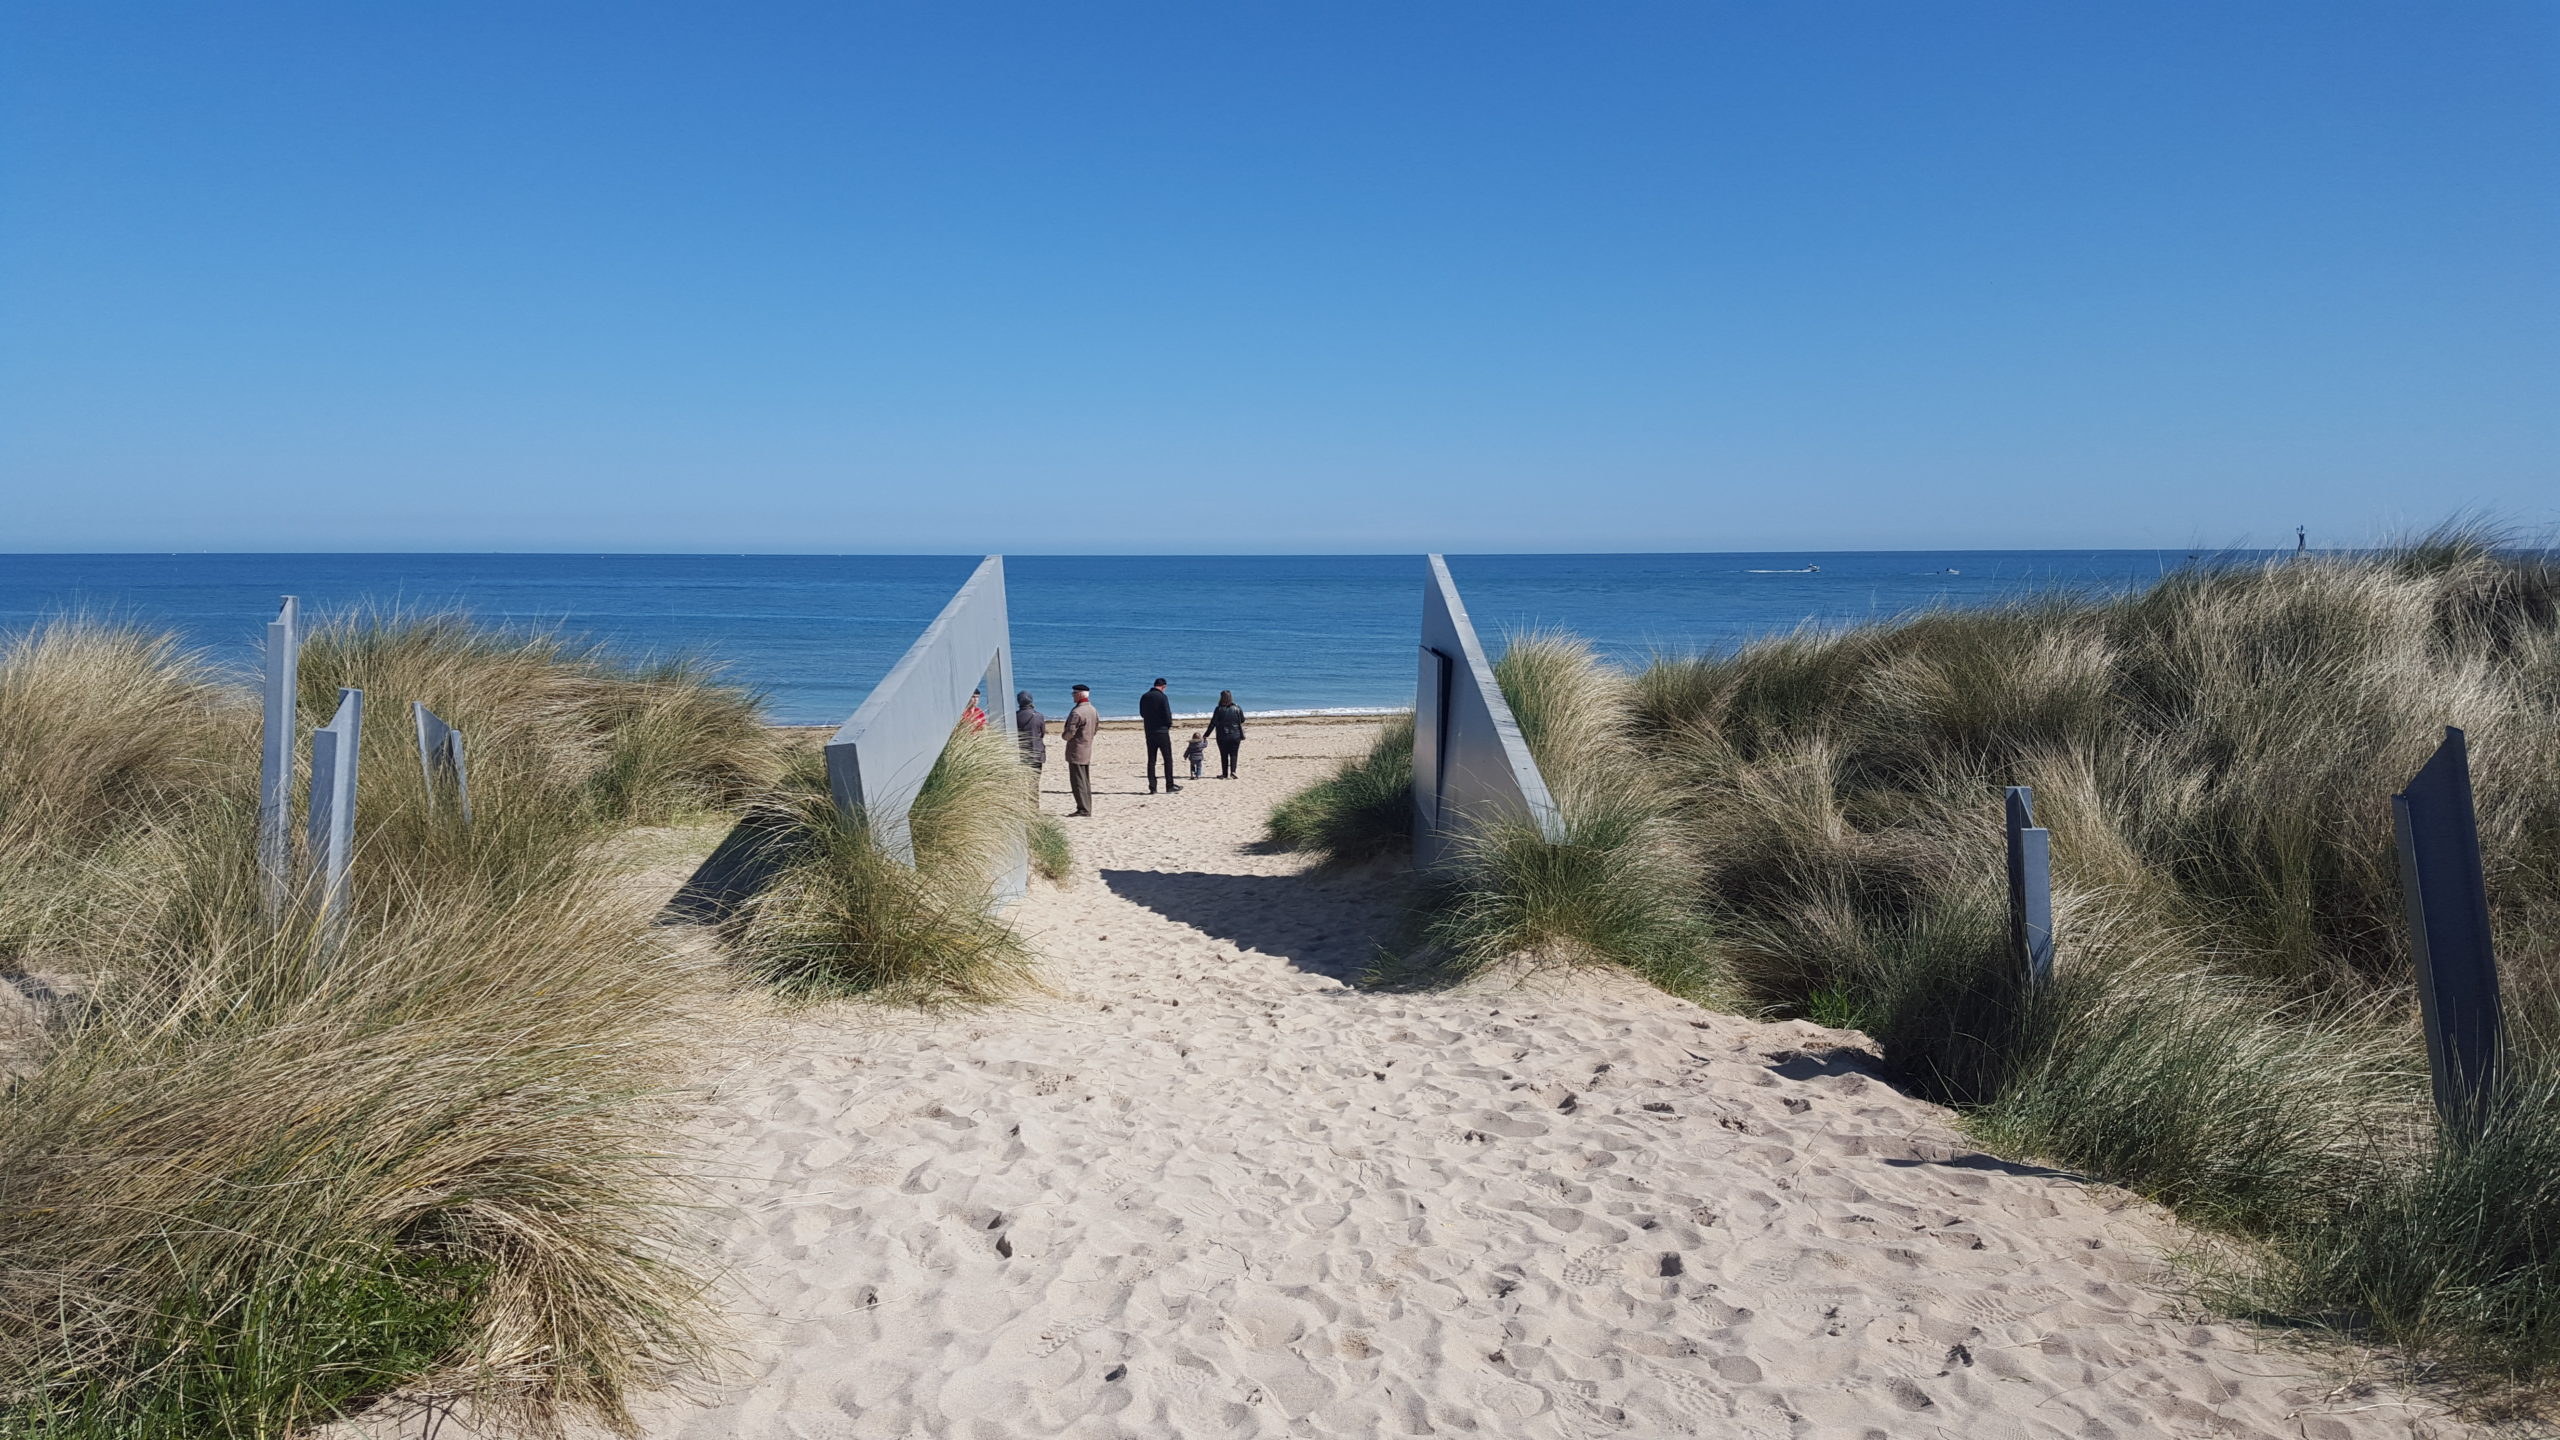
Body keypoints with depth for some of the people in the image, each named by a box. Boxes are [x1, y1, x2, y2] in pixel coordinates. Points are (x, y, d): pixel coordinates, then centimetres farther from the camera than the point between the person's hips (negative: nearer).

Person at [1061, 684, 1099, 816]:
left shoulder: (1077, 713, -21)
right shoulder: (1093, 710, 8)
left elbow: (1070, 733, -21)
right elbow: (1096, 729, 17)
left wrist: (1063, 735, -1)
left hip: (1076, 751, -9)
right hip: (1088, 750, 9)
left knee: (1078, 782, -5)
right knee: (1085, 781, 14)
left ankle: (1083, 809, -6)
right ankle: (1087, 809, 18)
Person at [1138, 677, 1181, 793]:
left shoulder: (1144, 697, 6)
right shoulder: (1162, 697, -11)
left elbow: (1142, 714, 15)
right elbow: (1167, 714, -14)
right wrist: (1169, 725, 4)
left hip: (1149, 732, 5)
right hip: (1162, 731, -5)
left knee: (1151, 760, 8)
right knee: (1168, 759, 3)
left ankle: (1152, 787, 5)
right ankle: (1170, 786, 2)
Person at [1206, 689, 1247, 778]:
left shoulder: (1219, 709, -9)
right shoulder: (1237, 708, -3)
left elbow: (1213, 723, -8)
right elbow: (1242, 720, 6)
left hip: (1222, 736, -1)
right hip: (1235, 736, 1)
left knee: (1224, 755, 9)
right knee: (1233, 754, 7)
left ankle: (1224, 774, 11)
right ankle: (1233, 771, -10)